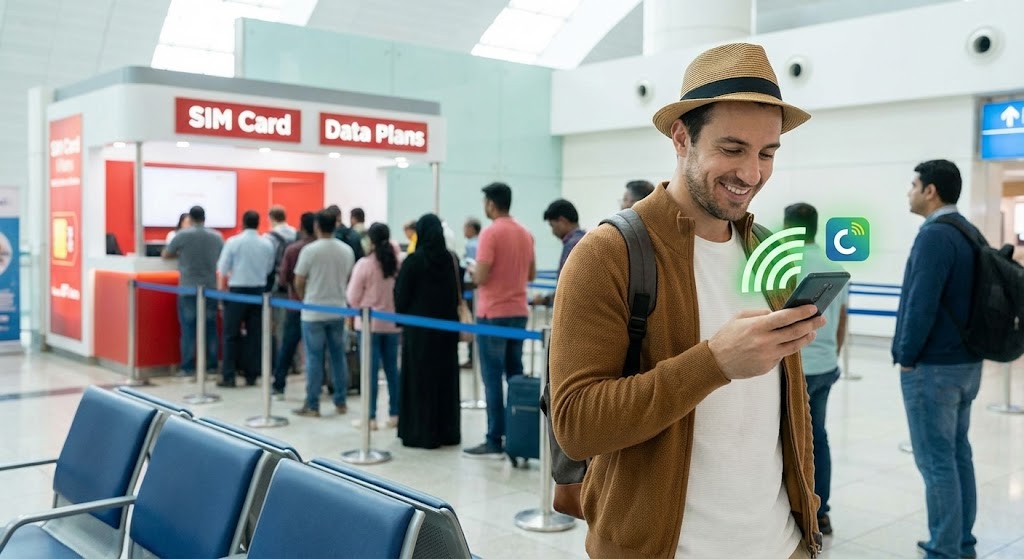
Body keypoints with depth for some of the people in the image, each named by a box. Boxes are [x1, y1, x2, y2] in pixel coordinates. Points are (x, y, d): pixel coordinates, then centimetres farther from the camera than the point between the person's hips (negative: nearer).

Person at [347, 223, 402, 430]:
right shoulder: (398, 263, -4)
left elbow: (353, 297, -6)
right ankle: (395, 414, 15)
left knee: (371, 370, 1)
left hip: (369, 322, -3)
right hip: (393, 322, 4)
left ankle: (370, 417, 4)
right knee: (392, 368, 11)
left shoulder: (364, 264, -13)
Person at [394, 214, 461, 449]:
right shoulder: (450, 259, 1)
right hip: (446, 325, 4)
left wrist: (402, 318, 10)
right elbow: (457, 293, 7)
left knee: (420, 380, 3)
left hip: (419, 327, -4)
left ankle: (421, 433, 6)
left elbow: (401, 295, -6)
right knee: (446, 378, 11)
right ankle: (448, 432, 17)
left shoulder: (413, 260, -11)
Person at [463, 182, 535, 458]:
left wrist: (472, 270, 2)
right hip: (518, 312, 7)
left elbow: (480, 277, -18)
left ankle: (495, 441, -1)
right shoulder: (525, 234, 9)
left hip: (493, 314, -7)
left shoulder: (491, 233, -14)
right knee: (515, 375, 14)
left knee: (493, 378, -3)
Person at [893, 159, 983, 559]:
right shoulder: (969, 232, 12)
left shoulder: (935, 235, -17)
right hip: (966, 363, 9)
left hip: (932, 368, -9)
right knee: (957, 454, 16)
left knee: (936, 461, -2)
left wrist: (907, 357, -12)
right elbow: (969, 297, 16)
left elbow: (922, 304, -23)